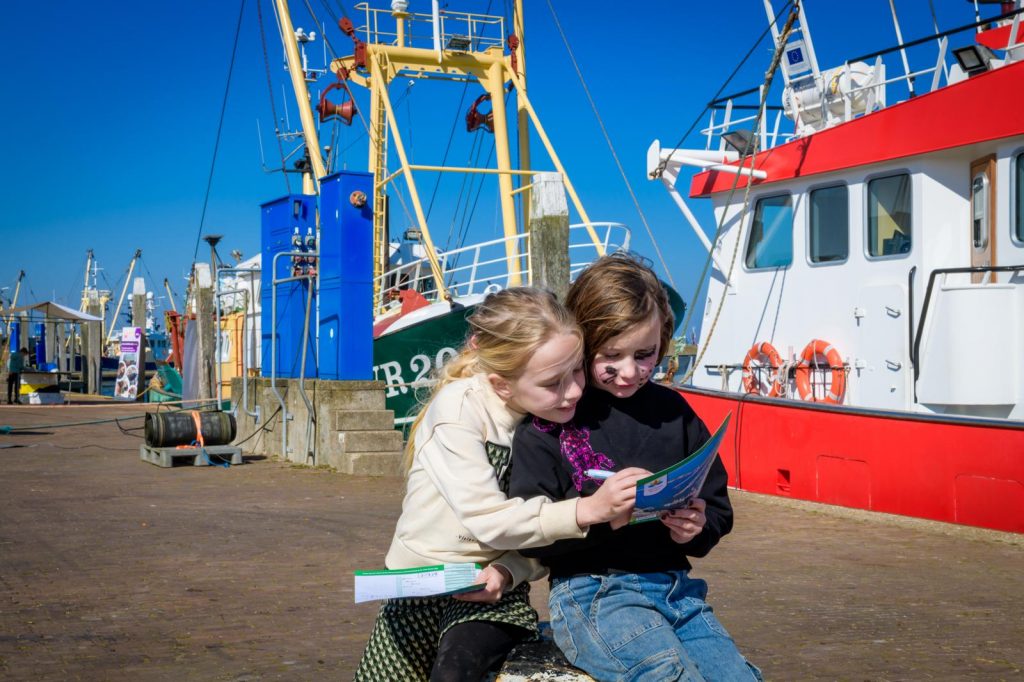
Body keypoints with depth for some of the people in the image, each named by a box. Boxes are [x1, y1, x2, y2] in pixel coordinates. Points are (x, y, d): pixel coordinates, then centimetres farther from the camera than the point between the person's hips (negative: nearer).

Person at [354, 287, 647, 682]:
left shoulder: (561, 418, -7)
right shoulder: (458, 409, -19)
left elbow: (545, 531, -4)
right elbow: (488, 520, -25)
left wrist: (506, 571, -23)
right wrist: (588, 511, -31)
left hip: (493, 587, 1)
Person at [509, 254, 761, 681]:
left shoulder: (673, 411, 11)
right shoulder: (550, 420, -2)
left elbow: (719, 509, 17)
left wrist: (696, 529, -7)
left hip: (676, 586, 5)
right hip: (591, 593, -5)